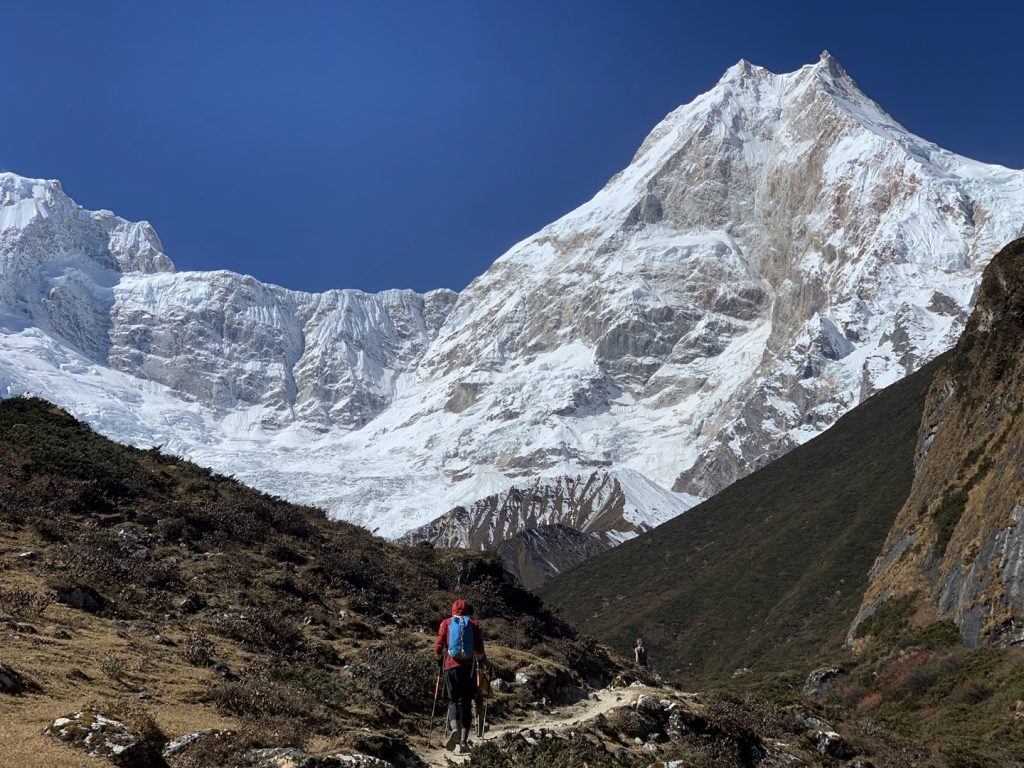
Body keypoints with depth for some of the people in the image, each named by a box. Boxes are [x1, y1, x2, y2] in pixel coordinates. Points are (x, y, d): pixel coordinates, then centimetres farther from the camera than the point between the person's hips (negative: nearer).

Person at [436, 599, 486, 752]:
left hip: (450, 666, 0)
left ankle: (454, 729, -19)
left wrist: (439, 659, 20)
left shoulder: (446, 623, 7)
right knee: (466, 703, 7)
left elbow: (439, 645, 2)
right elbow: (479, 647, 1)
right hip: (468, 667, 0)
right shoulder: (473, 623, 7)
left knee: (453, 701, 9)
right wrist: (481, 659, 19)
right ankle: (463, 741, 2)